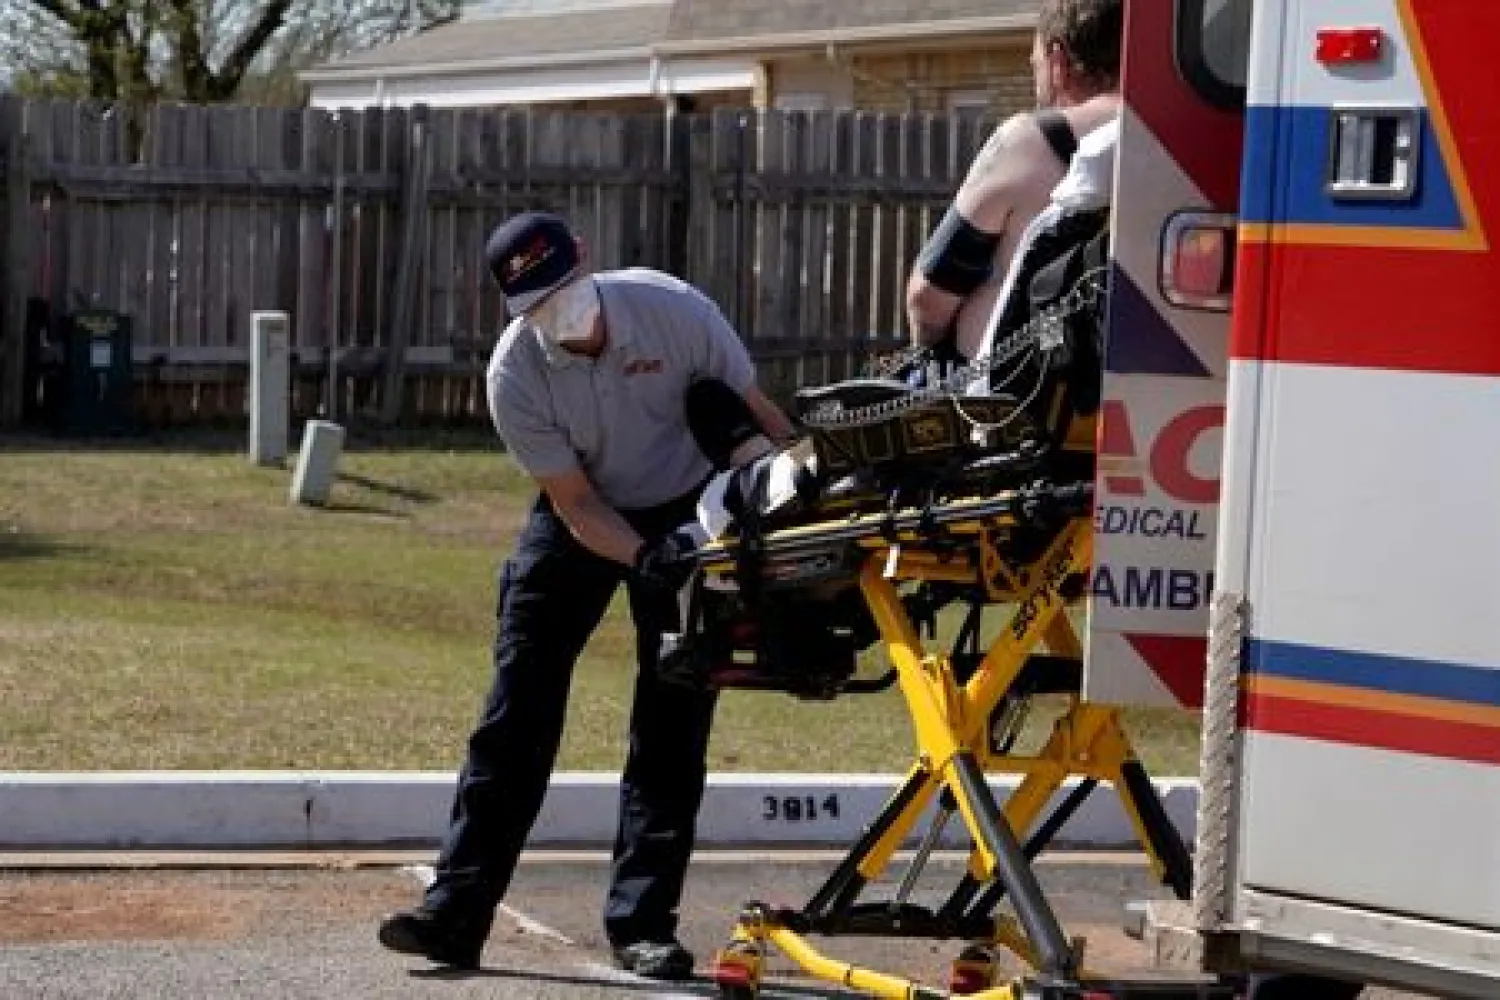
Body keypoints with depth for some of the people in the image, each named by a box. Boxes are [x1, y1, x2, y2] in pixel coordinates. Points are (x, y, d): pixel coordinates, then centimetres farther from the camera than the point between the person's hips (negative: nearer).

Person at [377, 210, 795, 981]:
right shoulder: (514, 375, -24)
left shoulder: (673, 309, -26)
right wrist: (645, 559, -37)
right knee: (517, 707, -6)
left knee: (672, 722, -5)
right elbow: (576, 505, -19)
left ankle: (641, 920, 1)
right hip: (583, 520, 1)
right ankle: (456, 910, -4)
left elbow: (757, 414, -14)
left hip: (686, 511, 0)